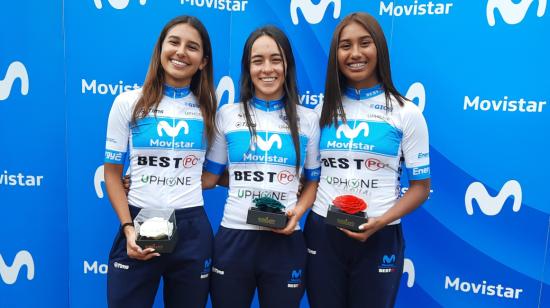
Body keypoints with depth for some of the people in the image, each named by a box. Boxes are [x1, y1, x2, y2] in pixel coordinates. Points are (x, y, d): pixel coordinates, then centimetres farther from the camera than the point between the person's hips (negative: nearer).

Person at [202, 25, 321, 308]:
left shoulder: (308, 119, 2)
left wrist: (298, 211, -10)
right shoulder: (227, 115, 3)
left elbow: (313, 182, 8)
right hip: (233, 239, 0)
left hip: (285, 241, 0)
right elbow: (209, 176, 5)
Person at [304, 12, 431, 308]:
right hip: (322, 234, 3)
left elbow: (420, 186, -3)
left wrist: (382, 221, -17)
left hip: (378, 238, -2)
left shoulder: (406, 113, -4)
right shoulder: (325, 109, 5)